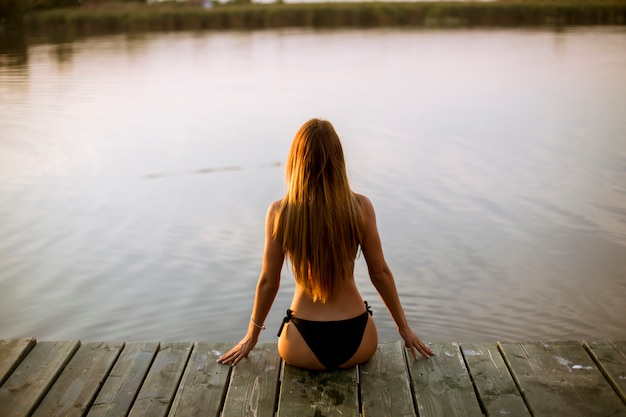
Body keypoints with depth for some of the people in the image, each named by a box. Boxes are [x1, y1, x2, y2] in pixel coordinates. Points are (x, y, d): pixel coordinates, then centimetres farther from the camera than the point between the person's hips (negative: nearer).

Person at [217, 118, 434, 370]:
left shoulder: (280, 213, -12)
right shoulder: (360, 207, -11)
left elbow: (268, 281, -3)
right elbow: (380, 273, -3)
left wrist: (251, 336, 12)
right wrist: (403, 327, 12)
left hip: (304, 348, -1)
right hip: (357, 342, 2)